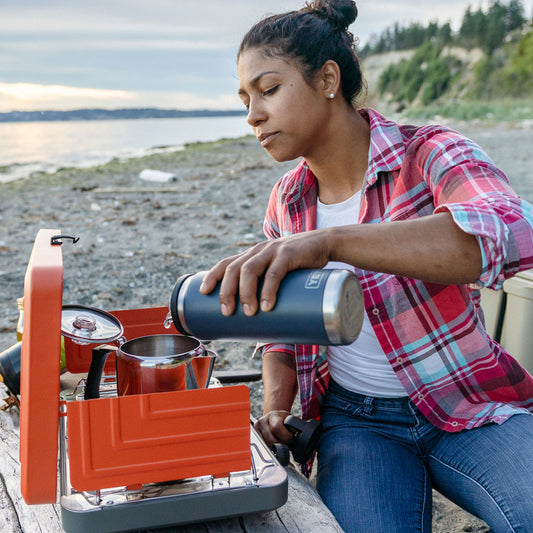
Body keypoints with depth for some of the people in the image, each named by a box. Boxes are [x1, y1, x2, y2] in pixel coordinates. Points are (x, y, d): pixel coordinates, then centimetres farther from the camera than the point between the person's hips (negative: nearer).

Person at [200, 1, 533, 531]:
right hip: (355, 419, 3)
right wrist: (275, 407, -5)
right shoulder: (286, 202, 3)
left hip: (468, 409, -2)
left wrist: (328, 241, -45)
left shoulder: (429, 154, -12)